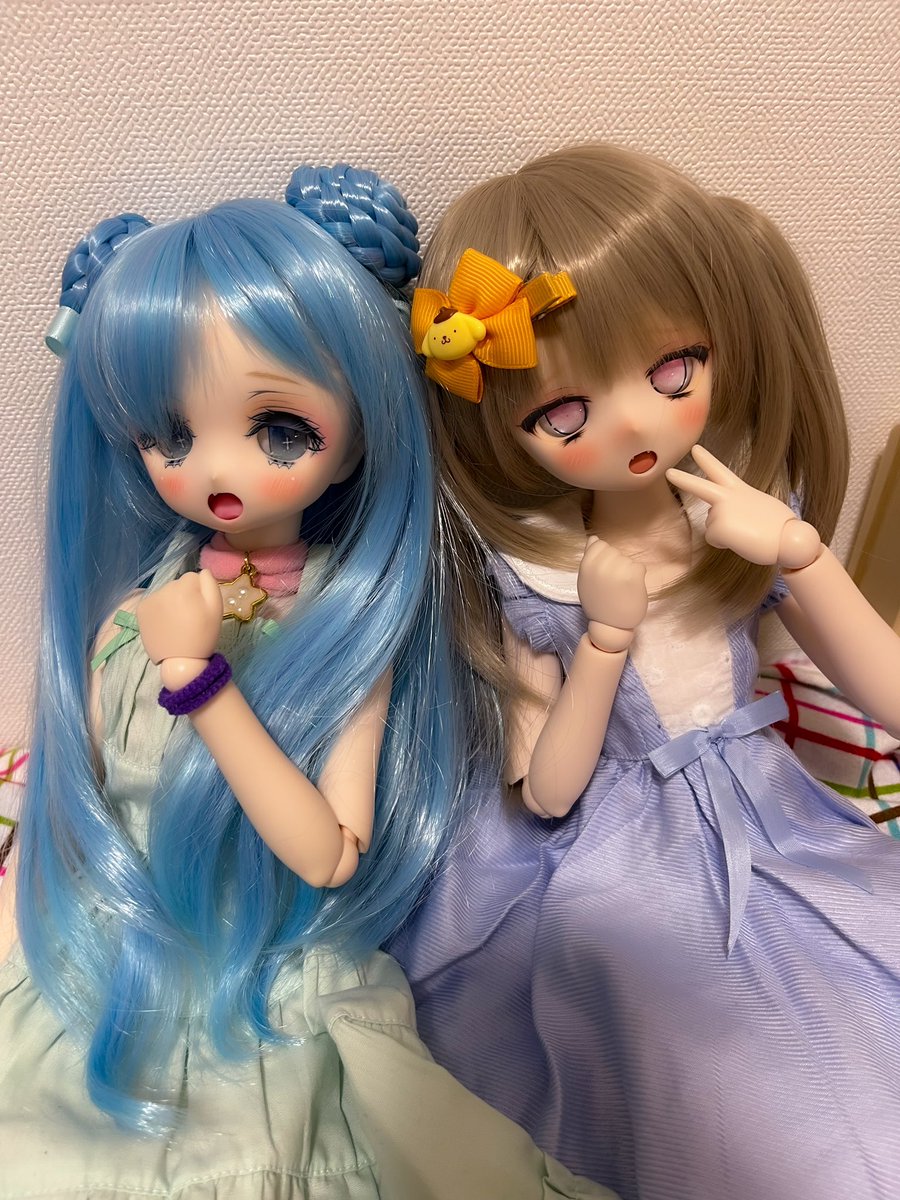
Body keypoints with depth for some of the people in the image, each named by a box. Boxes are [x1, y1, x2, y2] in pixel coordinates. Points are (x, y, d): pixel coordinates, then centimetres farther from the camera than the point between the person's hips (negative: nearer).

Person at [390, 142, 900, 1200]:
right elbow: (545, 794, -12)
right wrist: (608, 633, -24)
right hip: (612, 872, -3)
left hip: (760, 831, 4)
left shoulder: (756, 520, -6)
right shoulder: (530, 576, -12)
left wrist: (800, 551, -21)